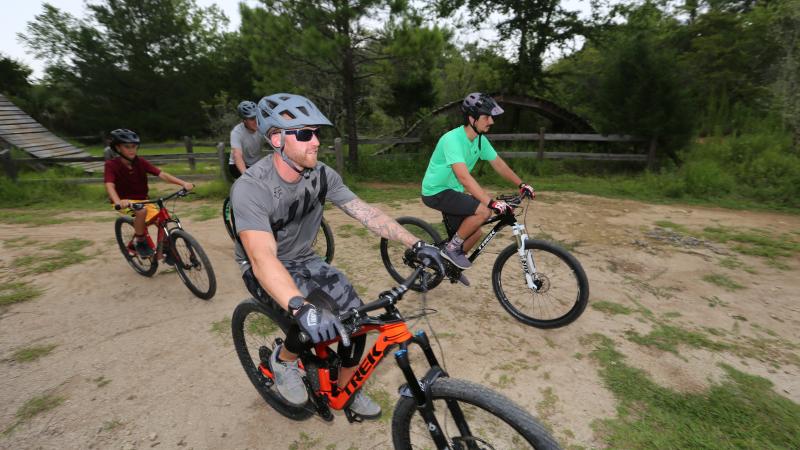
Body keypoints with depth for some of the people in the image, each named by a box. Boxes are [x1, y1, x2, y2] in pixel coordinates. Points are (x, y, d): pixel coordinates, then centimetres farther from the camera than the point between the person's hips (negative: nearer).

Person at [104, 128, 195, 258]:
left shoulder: (141, 162, -7)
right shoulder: (111, 165, -16)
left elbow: (162, 174, -17)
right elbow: (110, 186, -30)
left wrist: (183, 183, -32)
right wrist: (118, 202, -51)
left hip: (142, 200, 4)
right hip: (125, 202, -4)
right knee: (142, 210, -35)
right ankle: (140, 241, -12)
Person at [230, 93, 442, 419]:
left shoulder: (322, 175, -12)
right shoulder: (251, 188, -29)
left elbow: (366, 212, -15)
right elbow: (263, 259, -40)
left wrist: (415, 244, -25)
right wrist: (300, 308, -57)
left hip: (304, 261, 5)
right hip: (264, 270, -5)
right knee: (318, 316, -30)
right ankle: (284, 359, 5)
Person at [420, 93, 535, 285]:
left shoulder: (480, 139, -1)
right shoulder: (453, 139, -27)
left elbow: (498, 163, 10)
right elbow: (464, 177, -36)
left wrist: (521, 185, 7)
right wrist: (492, 202, -40)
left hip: (452, 191, 9)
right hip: (436, 192, -8)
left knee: (475, 233, 10)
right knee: (484, 210, -23)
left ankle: (452, 265, 31)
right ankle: (452, 248, -5)